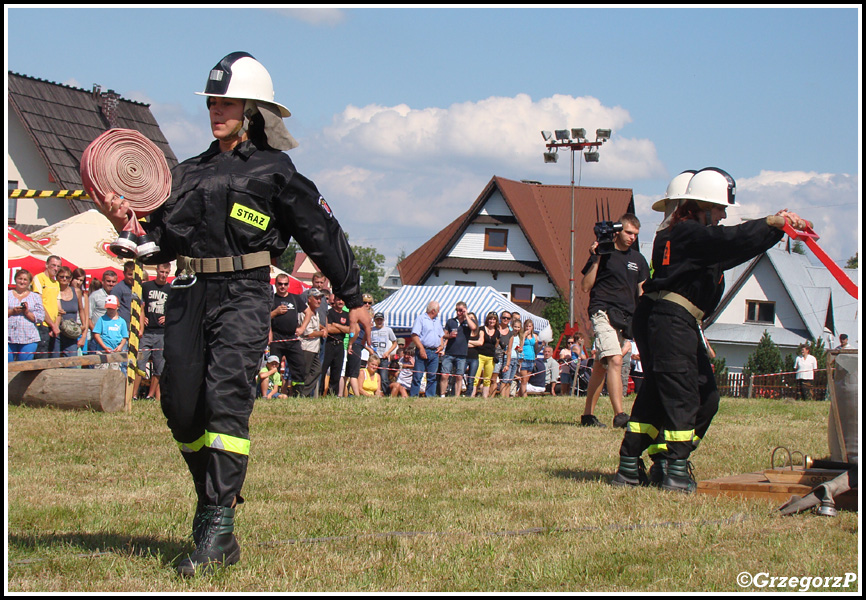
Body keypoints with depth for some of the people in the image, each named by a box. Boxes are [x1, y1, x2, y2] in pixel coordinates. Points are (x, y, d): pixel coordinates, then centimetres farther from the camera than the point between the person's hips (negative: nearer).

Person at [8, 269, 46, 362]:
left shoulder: (36, 297, 13)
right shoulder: (8, 295, 14)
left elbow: (40, 317, 4)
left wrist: (27, 312, -9)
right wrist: (12, 311, -9)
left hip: (28, 340, 0)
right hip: (9, 338, 0)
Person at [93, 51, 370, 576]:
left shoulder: (273, 170, 5)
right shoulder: (190, 172, 21)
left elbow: (323, 233, 7)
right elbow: (163, 241, 16)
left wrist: (352, 297, 8)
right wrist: (127, 223, -4)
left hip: (243, 295, -6)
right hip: (189, 294, 6)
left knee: (225, 399, -17)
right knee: (181, 406, 3)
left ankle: (220, 534, -20)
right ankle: (213, 495, 27)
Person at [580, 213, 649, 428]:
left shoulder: (638, 259, 15)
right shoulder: (603, 253, -1)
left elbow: (642, 293, 19)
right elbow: (585, 286, -4)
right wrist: (596, 260, -12)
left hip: (625, 316, 6)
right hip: (603, 311, -6)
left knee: (602, 365, 11)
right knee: (615, 360, -22)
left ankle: (588, 414, 17)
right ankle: (619, 415, -30)